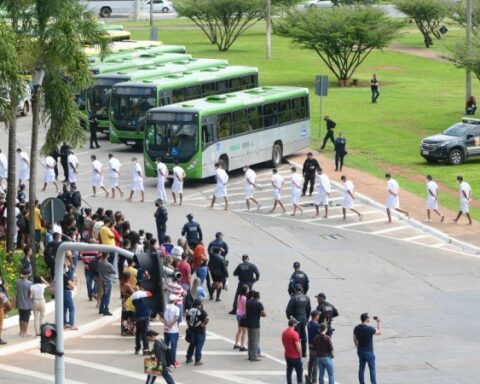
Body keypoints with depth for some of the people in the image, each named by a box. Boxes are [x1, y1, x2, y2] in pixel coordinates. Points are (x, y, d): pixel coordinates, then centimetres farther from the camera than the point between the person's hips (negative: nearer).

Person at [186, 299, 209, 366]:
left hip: (192, 330, 6)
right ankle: (197, 361, 1)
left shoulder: (190, 310, 6)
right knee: (199, 346, 0)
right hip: (200, 331, -6)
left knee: (192, 345, 20)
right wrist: (204, 324, -10)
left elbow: (187, 320, 12)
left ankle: (188, 358, 27)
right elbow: (207, 318, -24)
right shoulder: (201, 311, -12)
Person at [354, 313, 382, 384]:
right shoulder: (369, 329, -21)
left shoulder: (356, 328, -3)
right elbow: (379, 332, -5)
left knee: (361, 368, 12)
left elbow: (355, 340, 7)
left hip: (360, 351, 5)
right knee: (372, 369, 5)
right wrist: (379, 322, 5)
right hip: (369, 352, -5)